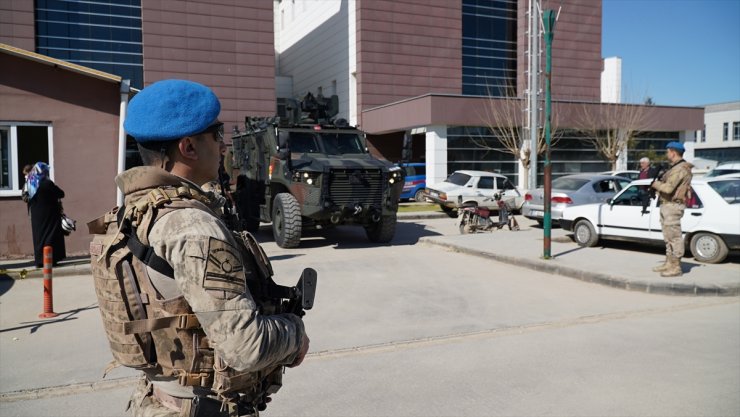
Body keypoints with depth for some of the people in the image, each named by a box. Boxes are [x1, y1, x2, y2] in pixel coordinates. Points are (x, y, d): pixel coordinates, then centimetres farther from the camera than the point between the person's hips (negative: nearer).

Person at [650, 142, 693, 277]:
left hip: (673, 205, -11)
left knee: (674, 236, -7)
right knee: (669, 236, 16)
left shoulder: (680, 169, -17)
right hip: (666, 205, 11)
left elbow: (668, 188, -25)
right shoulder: (674, 167, 17)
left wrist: (655, 184, -11)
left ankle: (676, 267, -4)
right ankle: (669, 263, 25)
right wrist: (657, 182, 4)